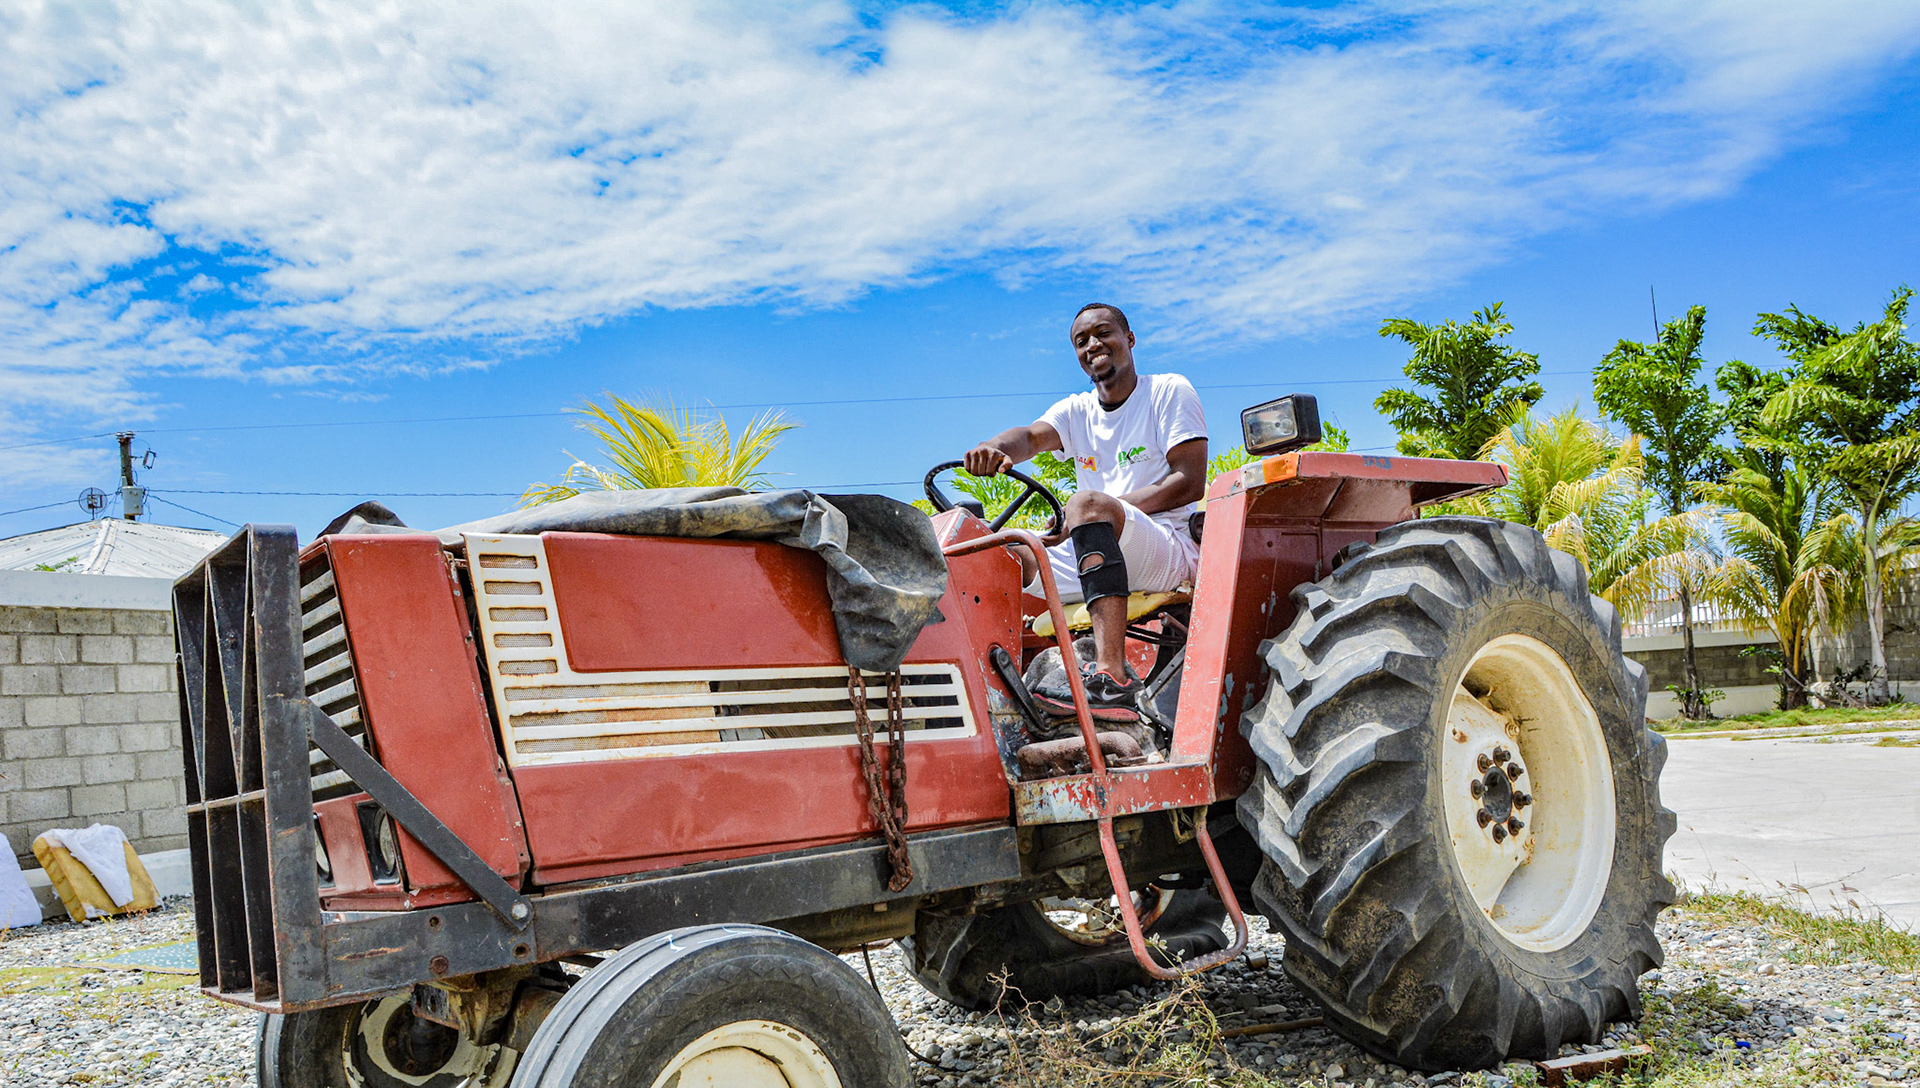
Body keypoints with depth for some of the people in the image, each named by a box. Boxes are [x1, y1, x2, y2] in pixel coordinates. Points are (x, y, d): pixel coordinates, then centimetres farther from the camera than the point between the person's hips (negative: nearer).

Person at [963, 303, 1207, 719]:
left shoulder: (1170, 392, 4)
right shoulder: (1076, 411, 17)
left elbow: (1190, 482, -7)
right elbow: (1032, 435, -5)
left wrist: (1098, 512, -15)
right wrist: (995, 447, -32)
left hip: (1173, 548, -6)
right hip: (1104, 554, 6)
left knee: (1087, 504, -35)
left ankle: (1112, 679, -50)